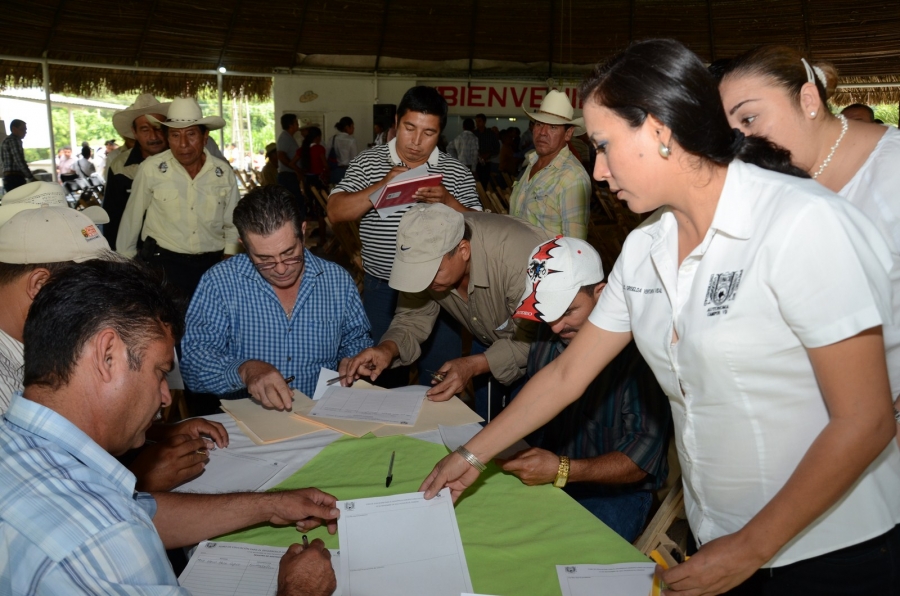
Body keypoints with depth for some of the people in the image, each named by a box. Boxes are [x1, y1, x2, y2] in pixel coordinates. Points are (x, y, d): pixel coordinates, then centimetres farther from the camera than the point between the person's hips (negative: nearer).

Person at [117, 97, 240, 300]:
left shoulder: (224, 173, -2)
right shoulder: (151, 169, -8)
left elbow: (233, 224, 9)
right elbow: (132, 218, 4)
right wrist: (125, 262, 11)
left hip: (211, 266, 2)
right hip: (162, 264, -2)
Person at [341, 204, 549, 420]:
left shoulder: (517, 255, -39)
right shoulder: (426, 253, -23)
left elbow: (533, 338, -32)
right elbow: (413, 315, -12)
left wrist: (474, 365, -41)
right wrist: (388, 348, -31)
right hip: (488, 341, 5)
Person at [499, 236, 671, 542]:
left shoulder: (637, 348, -20)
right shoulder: (549, 333, 2)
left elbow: (641, 459, -19)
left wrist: (562, 470, -30)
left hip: (612, 492, -5)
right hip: (538, 478, 6)